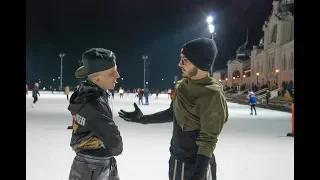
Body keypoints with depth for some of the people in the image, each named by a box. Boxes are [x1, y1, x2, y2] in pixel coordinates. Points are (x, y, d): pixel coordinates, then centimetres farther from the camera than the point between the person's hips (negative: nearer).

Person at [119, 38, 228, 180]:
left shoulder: (212, 95, -25)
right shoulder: (183, 85, -1)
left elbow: (208, 139, -23)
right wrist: (142, 119, 12)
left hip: (195, 163, -7)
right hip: (175, 158, 8)